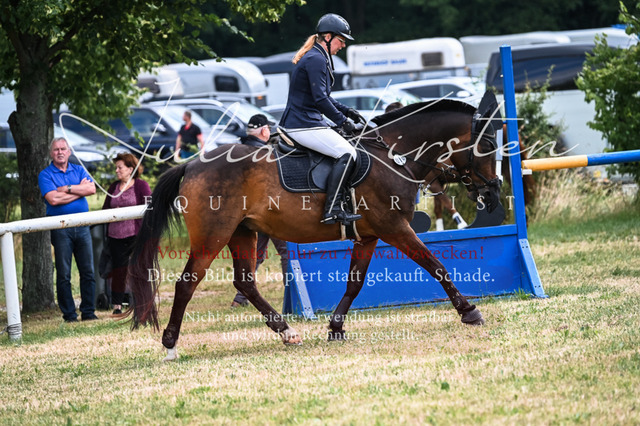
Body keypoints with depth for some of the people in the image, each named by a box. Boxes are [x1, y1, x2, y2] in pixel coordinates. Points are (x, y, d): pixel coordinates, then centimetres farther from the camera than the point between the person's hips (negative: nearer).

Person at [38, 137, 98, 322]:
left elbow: (92, 189, -4)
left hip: (82, 226, 3)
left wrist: (67, 189, -10)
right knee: (63, 274, -1)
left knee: (88, 271, 2)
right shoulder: (45, 175, 1)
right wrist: (80, 190, -6)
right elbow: (53, 199, -14)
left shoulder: (79, 171, 13)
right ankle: (69, 314, 4)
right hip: (60, 228, -3)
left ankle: (88, 312, 9)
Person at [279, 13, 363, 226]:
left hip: (298, 122, 11)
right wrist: (342, 121, -14)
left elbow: (323, 97, 28)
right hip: (304, 125, -11)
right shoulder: (316, 59, -14)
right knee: (346, 153, -19)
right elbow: (320, 99, -21)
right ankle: (332, 210, -26)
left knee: (344, 147, 21)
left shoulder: (318, 58, 20)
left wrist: (347, 111, 17)